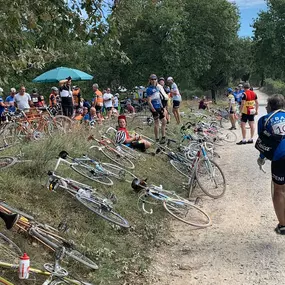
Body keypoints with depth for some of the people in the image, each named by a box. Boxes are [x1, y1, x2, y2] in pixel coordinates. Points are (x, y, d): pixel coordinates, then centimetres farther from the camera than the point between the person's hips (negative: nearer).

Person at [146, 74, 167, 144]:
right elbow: (149, 101, -14)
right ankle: (157, 139, 4)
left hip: (159, 107, 8)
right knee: (157, 123, -4)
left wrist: (162, 107, 18)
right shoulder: (149, 89, -10)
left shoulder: (157, 88, 13)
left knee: (164, 121, 8)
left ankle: (163, 137, 17)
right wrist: (153, 110, -18)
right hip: (154, 108, -8)